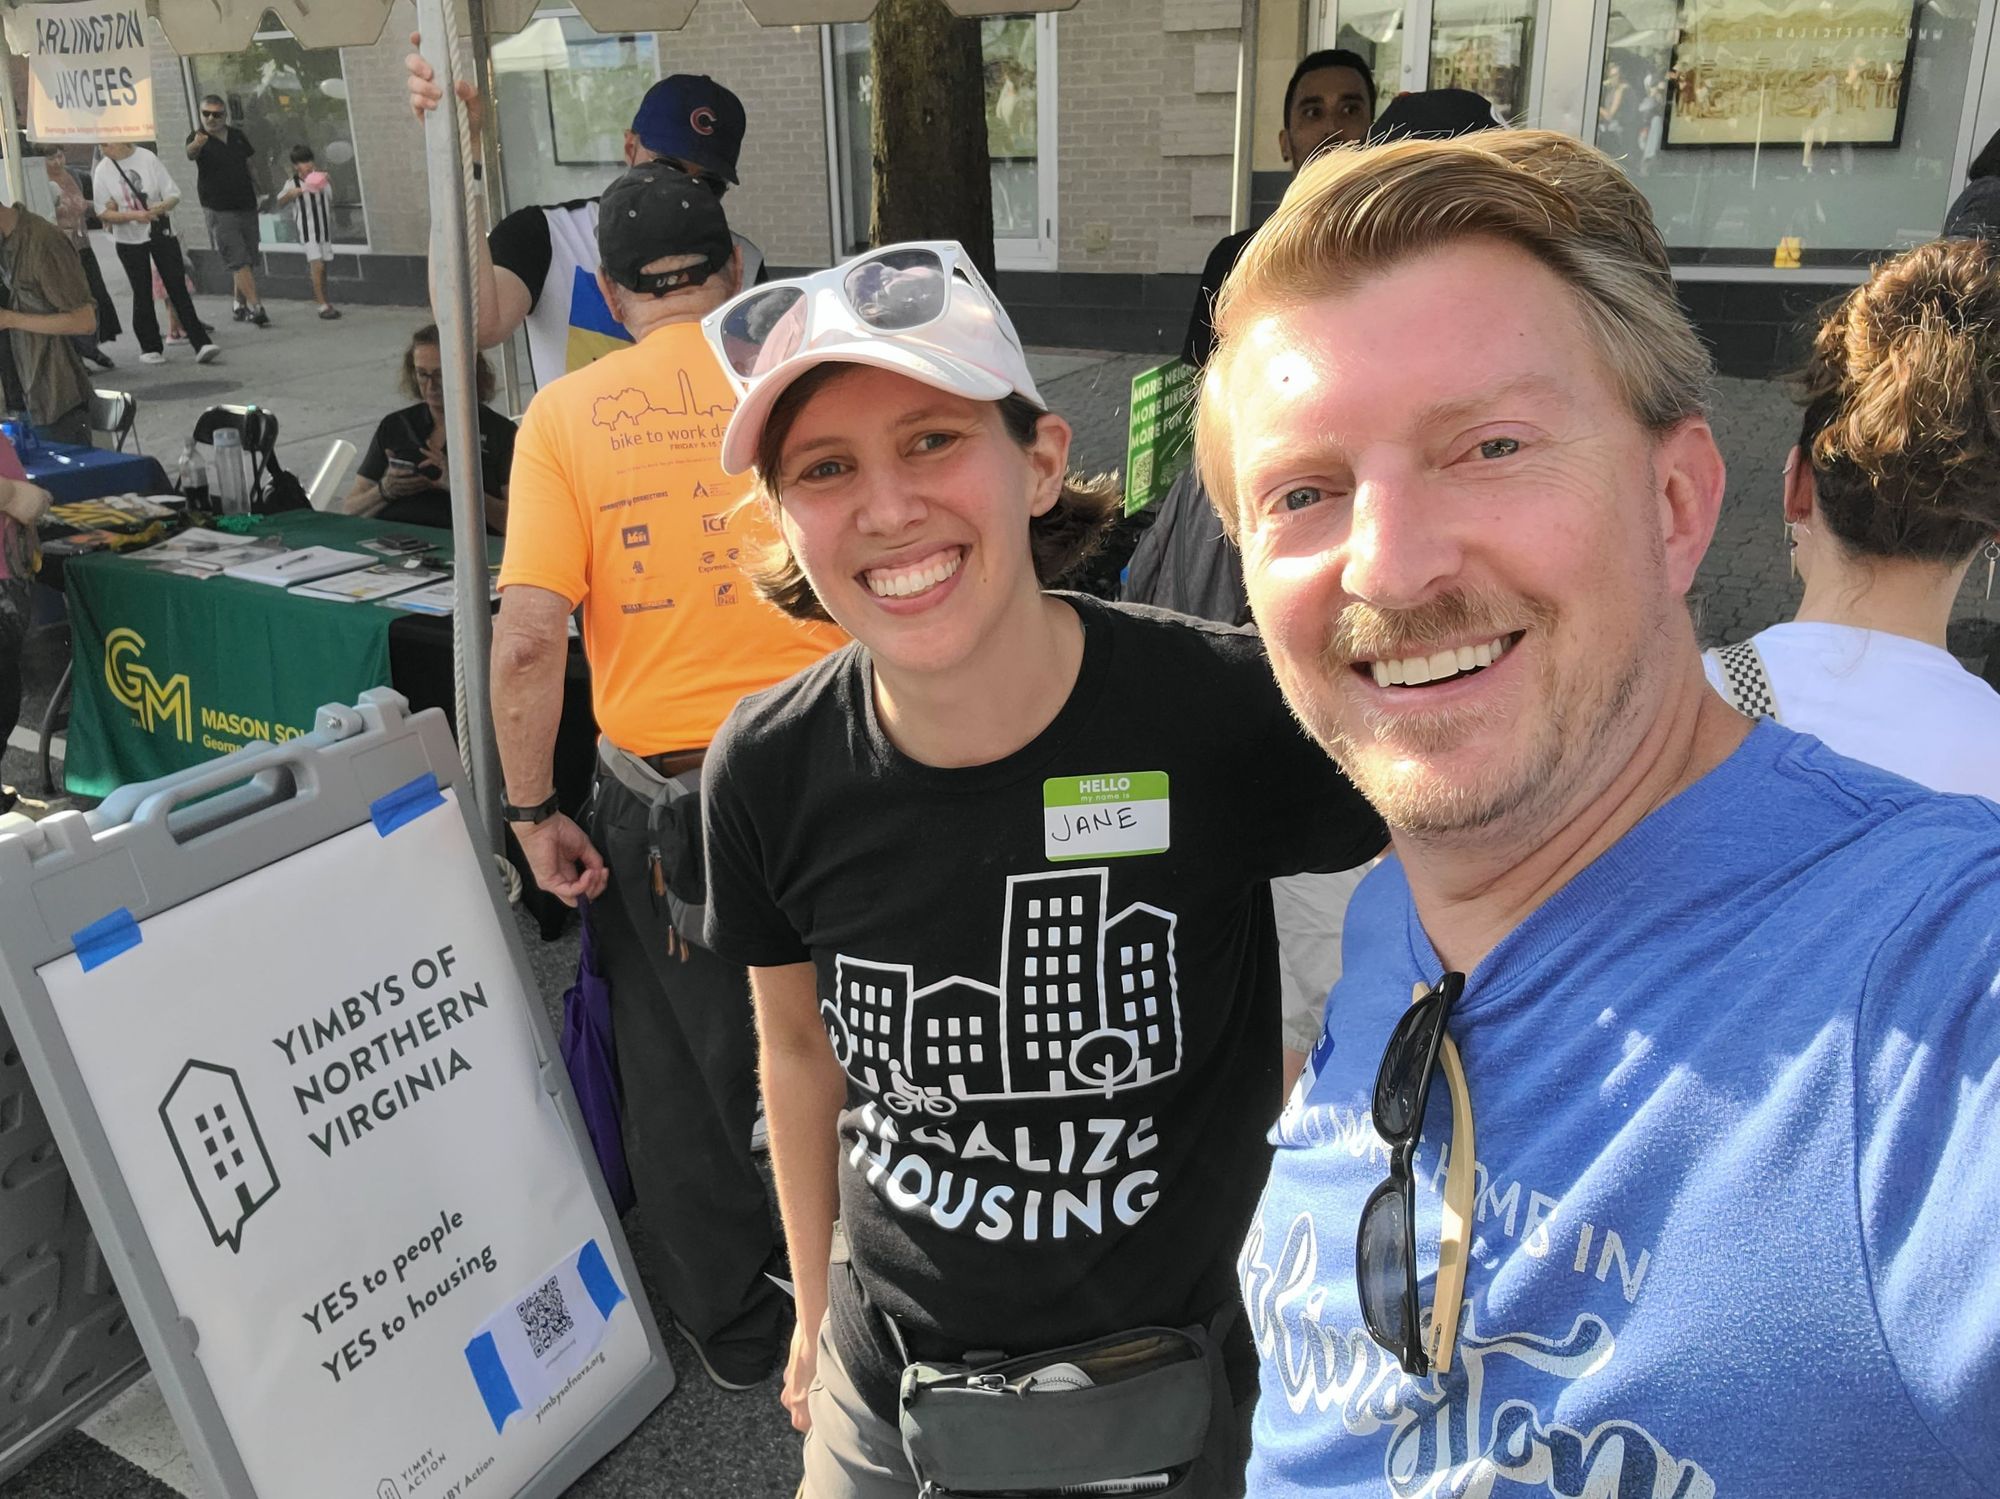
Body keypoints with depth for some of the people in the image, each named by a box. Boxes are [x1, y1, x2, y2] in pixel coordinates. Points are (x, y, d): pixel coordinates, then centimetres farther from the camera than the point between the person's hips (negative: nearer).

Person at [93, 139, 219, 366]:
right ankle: (149, 348, 15)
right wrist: (135, 215, -21)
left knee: (178, 288, -3)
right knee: (142, 294, 6)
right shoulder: (102, 171, -6)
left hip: (161, 233, -1)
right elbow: (103, 213, -6)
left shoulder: (148, 159, -8)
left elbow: (173, 194, -5)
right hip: (129, 239, 1)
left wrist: (161, 207, -26)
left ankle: (201, 343, -6)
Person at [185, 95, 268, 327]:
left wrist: (257, 190, 22)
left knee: (248, 260, 10)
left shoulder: (237, 136, 7)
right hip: (219, 210, -6)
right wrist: (196, 145, -54)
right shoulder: (198, 138, -9)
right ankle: (256, 307, -18)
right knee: (239, 261, -13)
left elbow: (251, 160, 22)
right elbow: (190, 154, -31)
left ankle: (239, 305, 22)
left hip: (246, 206, 6)